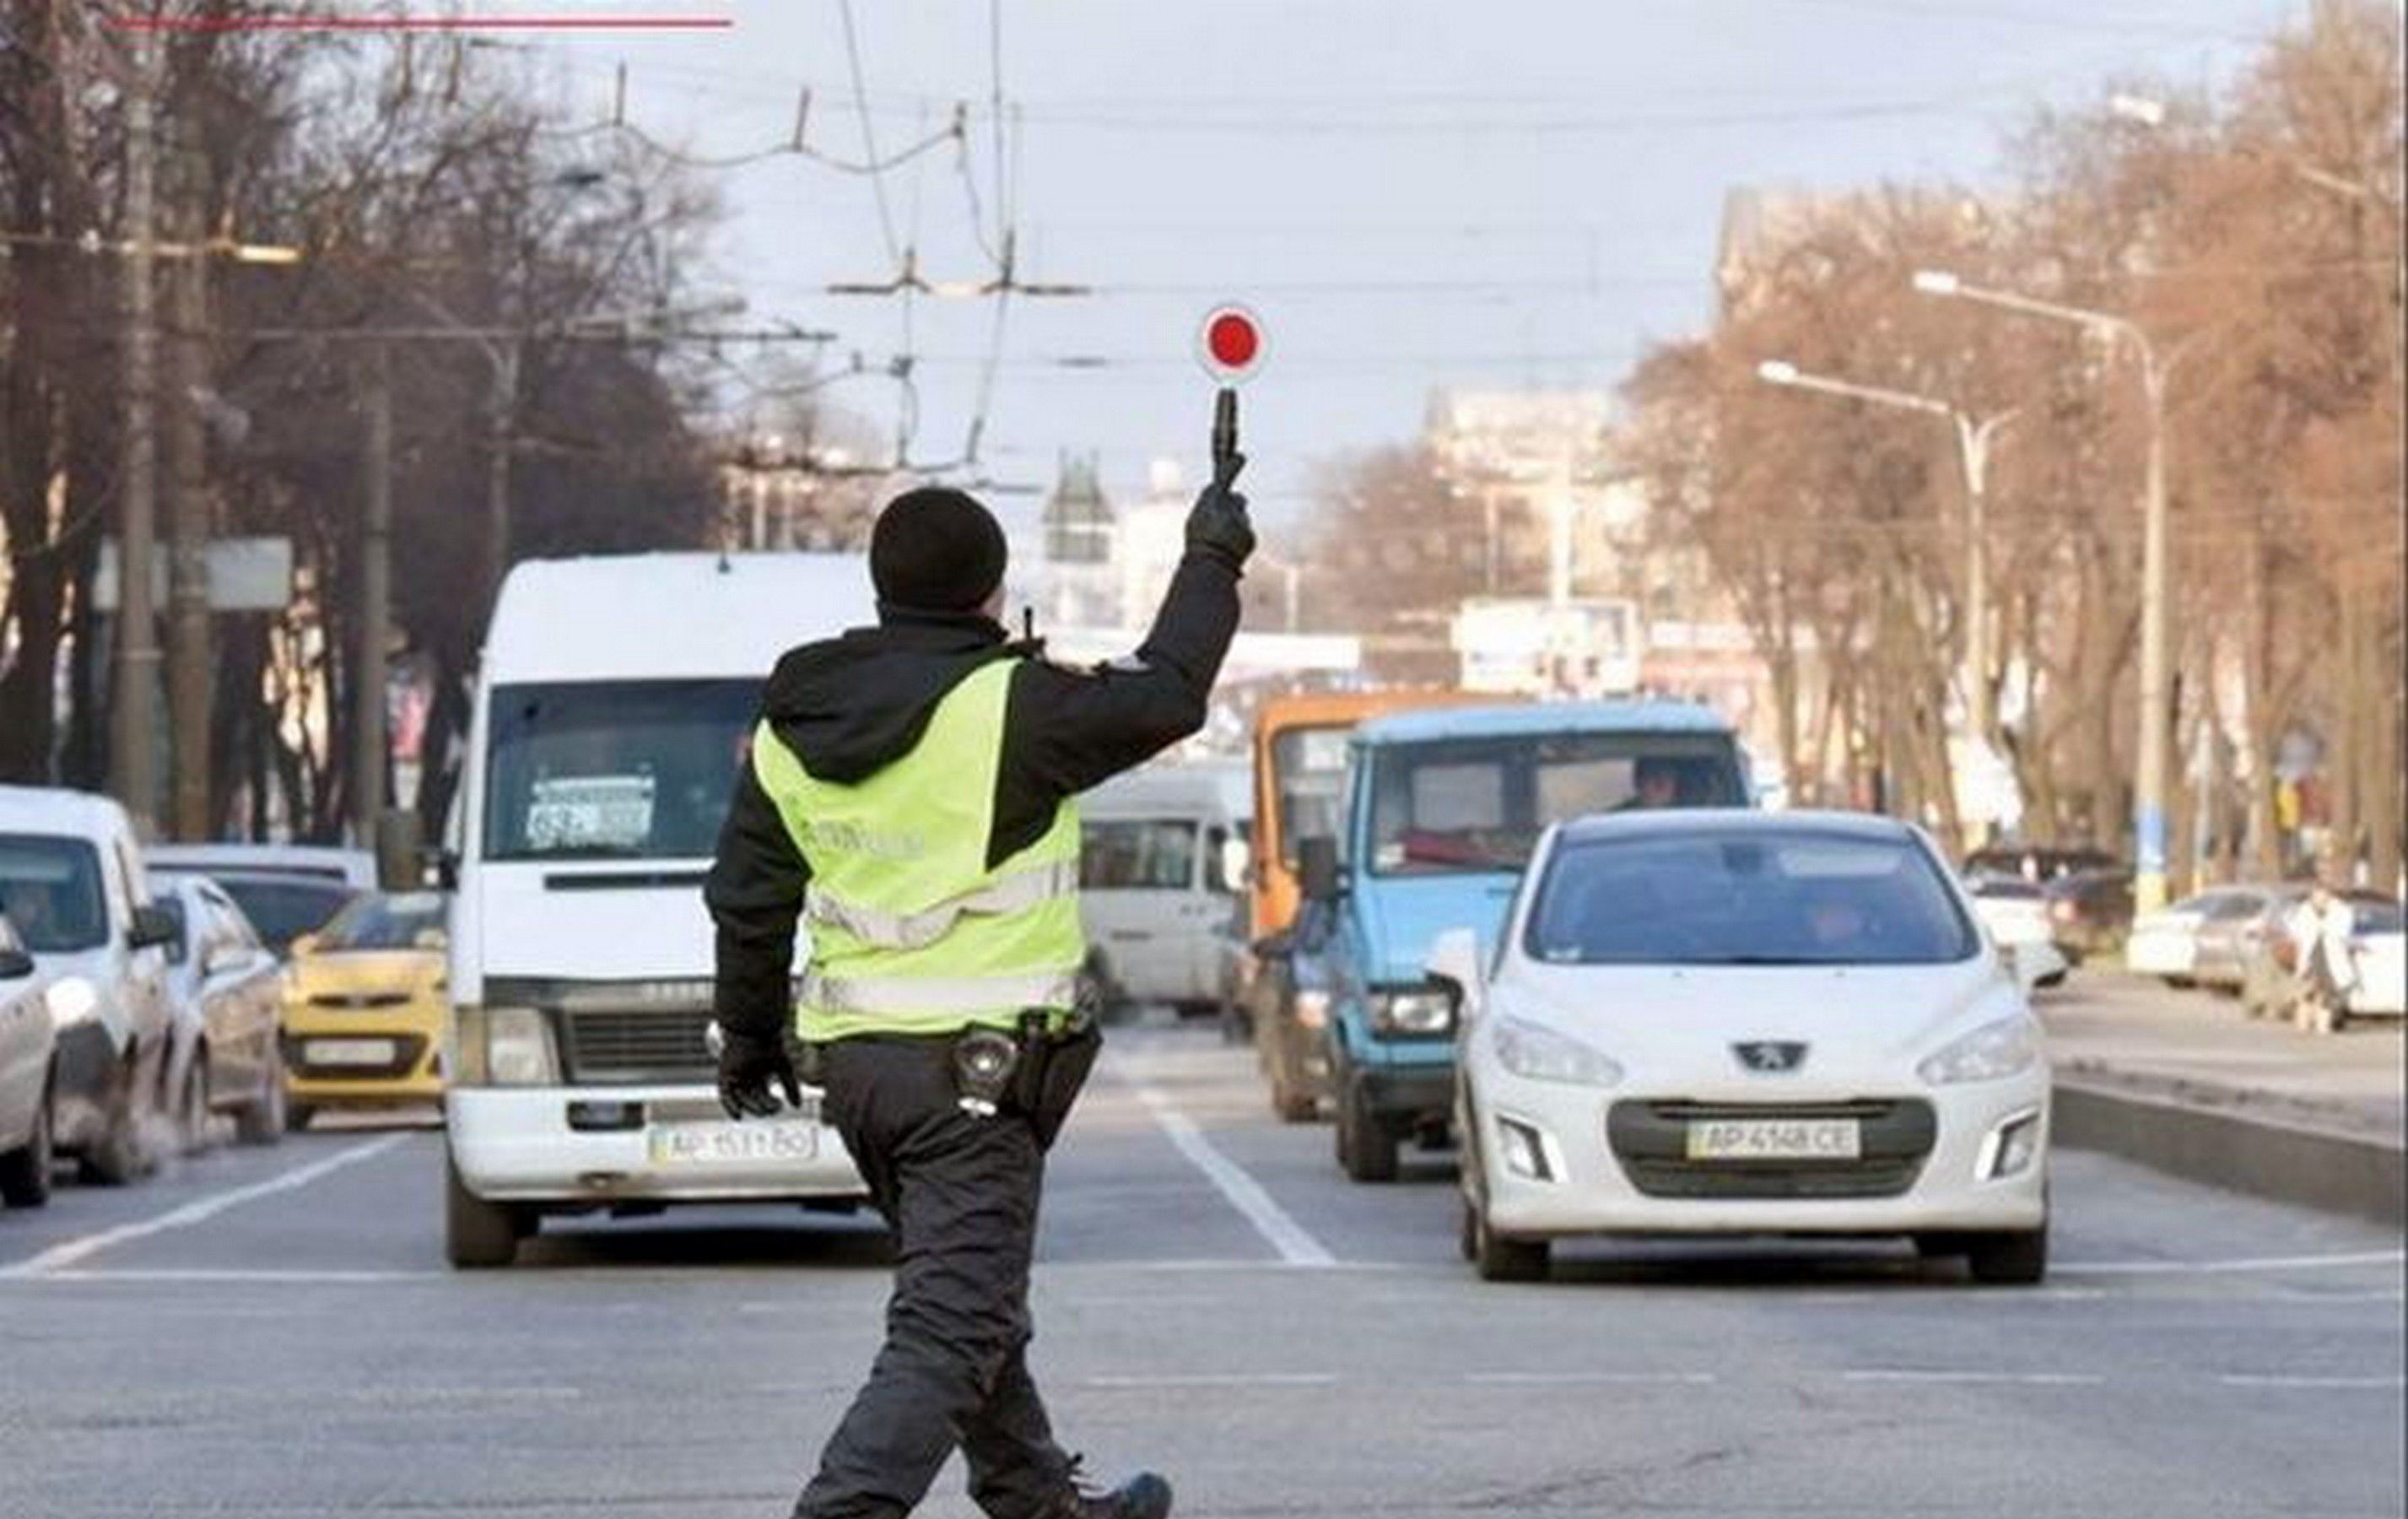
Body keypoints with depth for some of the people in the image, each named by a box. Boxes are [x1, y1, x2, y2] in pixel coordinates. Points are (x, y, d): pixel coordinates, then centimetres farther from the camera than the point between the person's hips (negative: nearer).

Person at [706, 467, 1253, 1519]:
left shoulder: (791, 730, 6)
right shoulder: (1010, 707, -14)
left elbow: (747, 900, 11)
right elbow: (1166, 695, -4)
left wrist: (750, 1035, 25)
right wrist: (1212, 562, 12)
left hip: (854, 1060, 8)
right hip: (977, 1062, -8)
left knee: (968, 1299, 24)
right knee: (951, 1332, -8)